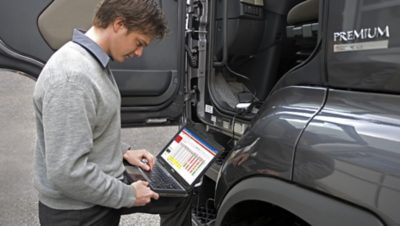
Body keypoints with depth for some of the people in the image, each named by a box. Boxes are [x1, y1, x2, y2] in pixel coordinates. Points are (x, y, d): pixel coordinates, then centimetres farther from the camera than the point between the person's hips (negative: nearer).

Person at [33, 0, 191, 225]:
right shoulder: (72, 76, -29)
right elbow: (67, 172, -29)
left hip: (104, 183, 9)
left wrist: (124, 151, 6)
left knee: (180, 196, 15)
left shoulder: (94, 62, 3)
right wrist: (128, 195, -18)